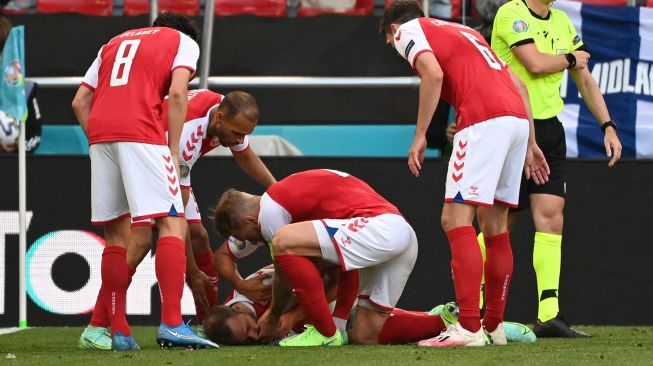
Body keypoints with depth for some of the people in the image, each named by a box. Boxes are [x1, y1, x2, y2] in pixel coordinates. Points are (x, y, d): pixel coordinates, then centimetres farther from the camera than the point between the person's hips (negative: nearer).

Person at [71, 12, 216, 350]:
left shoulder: (114, 43, 31)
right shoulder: (183, 42, 16)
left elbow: (79, 102, 21)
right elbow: (176, 93, -2)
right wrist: (173, 152, 0)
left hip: (99, 133, 5)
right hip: (142, 133, -5)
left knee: (116, 233, 11)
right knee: (172, 224, -6)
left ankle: (118, 331, 8)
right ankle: (172, 323, -18)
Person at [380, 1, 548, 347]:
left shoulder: (407, 31, 10)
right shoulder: (464, 31, 32)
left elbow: (433, 74, -12)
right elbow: (518, 84, 26)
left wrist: (419, 135, -9)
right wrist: (530, 143, 26)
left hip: (483, 120, -8)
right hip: (518, 117, 8)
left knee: (456, 220, -10)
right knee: (494, 226, 16)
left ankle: (468, 328, -19)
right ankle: (494, 325, 21)